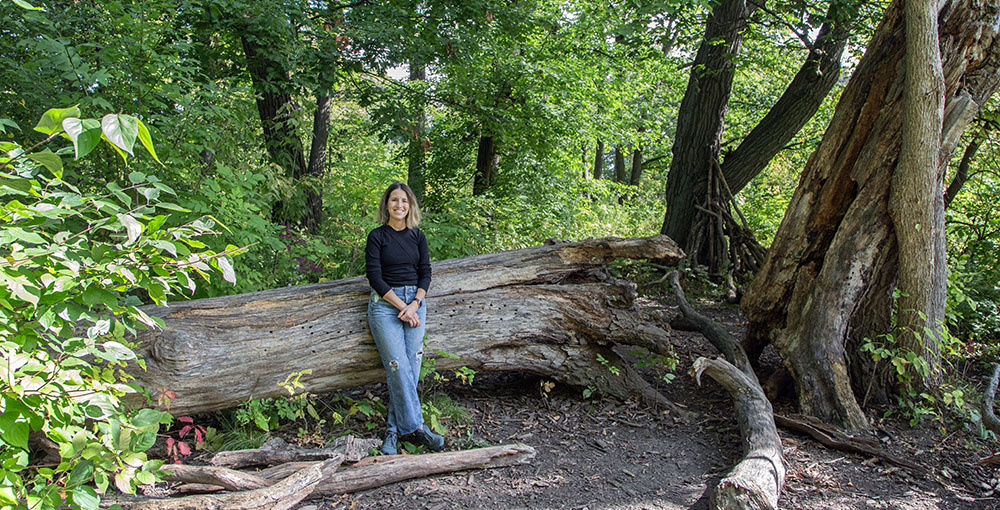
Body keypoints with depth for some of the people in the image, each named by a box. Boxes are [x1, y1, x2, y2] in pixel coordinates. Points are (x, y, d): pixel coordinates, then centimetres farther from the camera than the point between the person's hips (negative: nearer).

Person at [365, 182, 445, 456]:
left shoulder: (417, 236, 11)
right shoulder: (377, 236, 0)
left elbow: (425, 272, 9)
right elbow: (375, 277, -6)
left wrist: (415, 304, -7)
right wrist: (401, 306, -11)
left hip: (415, 302, 4)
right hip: (385, 303, -4)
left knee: (411, 367, -2)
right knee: (399, 368, -10)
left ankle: (394, 430, 5)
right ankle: (416, 426, -2)